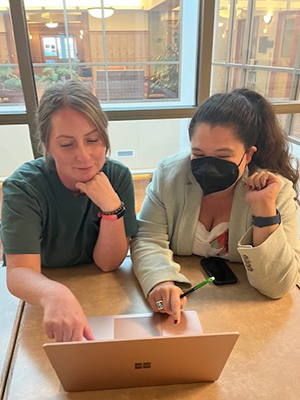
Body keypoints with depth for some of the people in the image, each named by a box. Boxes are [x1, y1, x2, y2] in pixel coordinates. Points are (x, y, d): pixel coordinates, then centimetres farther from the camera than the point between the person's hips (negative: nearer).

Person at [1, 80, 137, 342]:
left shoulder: (118, 176, -12)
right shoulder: (23, 188, -19)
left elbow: (108, 263, -11)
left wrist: (111, 207, -27)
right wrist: (54, 294, -50)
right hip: (37, 290, 0)